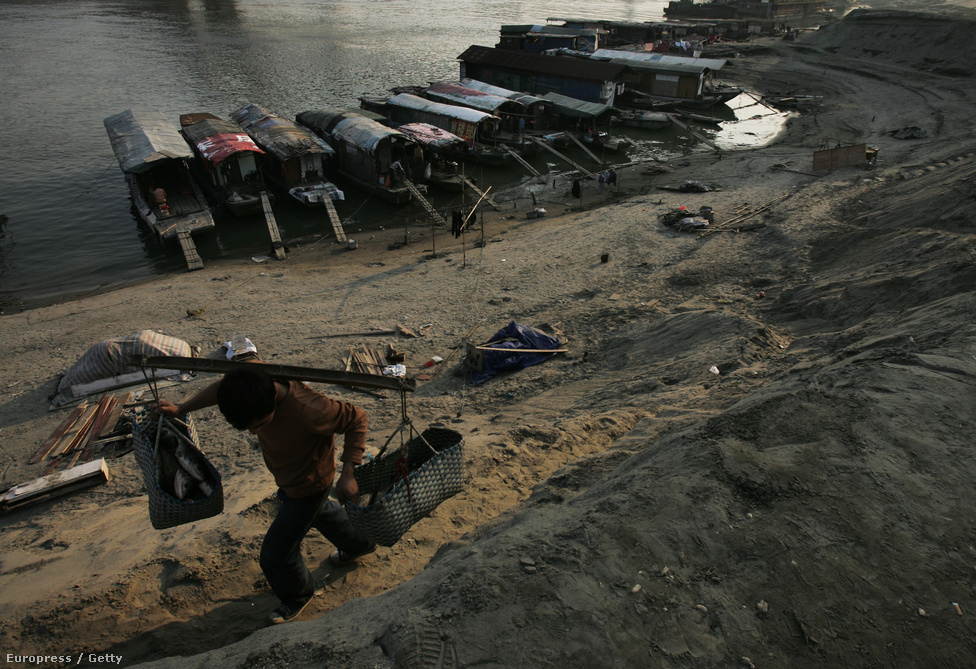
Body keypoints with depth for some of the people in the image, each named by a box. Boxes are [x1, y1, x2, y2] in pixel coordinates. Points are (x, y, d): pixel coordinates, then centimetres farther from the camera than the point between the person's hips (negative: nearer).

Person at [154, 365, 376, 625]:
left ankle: (298, 595, 39)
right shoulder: (250, 378, -26)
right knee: (319, 510, 33)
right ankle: (359, 543, 61)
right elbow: (221, 388, -1)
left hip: (309, 484, -7)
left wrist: (347, 475, -32)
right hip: (288, 477, 8)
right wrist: (181, 408, -2)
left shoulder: (307, 410, -45)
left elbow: (356, 418, -30)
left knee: (276, 554, 6)